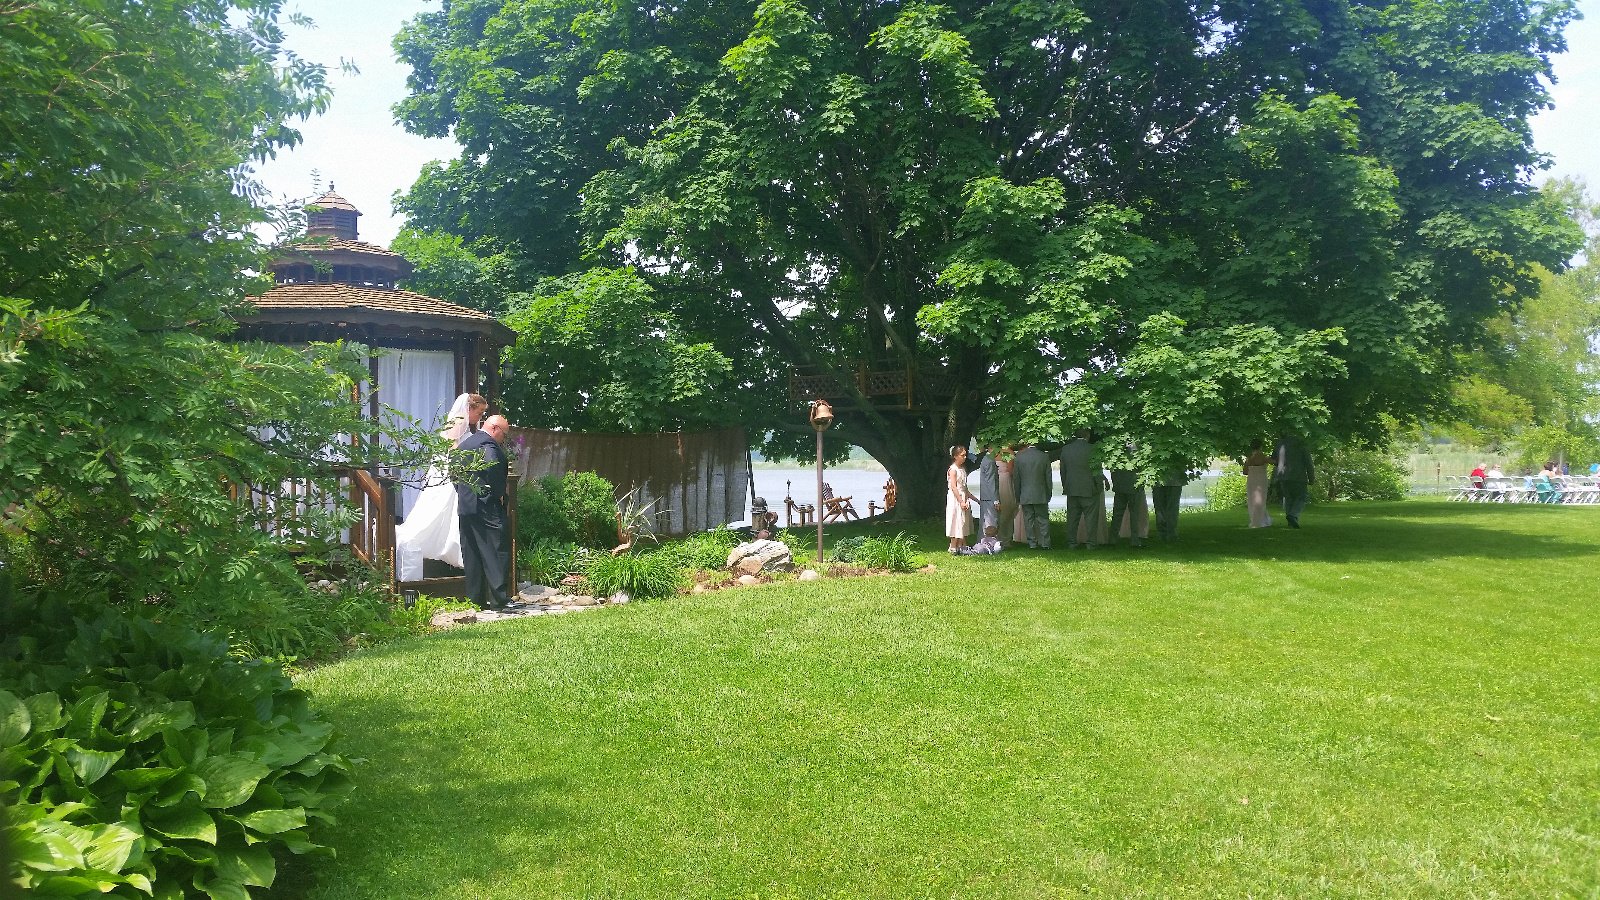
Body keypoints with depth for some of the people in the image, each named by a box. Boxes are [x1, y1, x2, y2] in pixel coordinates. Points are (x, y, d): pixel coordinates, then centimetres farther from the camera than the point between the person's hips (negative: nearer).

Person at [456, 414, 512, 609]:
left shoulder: (464, 444, 19)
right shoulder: (489, 444, -9)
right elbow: (492, 467, -25)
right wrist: (499, 494, -15)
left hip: (465, 507, 8)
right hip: (488, 508, -8)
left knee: (472, 556, 8)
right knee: (497, 552, -6)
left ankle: (475, 600, 10)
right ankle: (499, 598, -10)